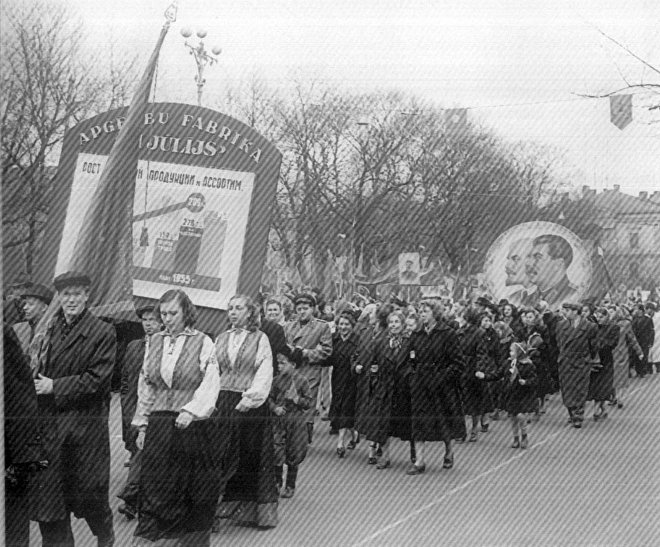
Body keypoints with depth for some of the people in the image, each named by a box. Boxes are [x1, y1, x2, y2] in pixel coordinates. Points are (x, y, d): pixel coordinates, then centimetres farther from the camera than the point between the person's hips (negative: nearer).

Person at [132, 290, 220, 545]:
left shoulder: (203, 342, -3)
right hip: (158, 426, 3)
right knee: (154, 486, 2)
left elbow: (210, 385, -8)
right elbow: (144, 386, 13)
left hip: (191, 425, -3)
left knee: (193, 491, 4)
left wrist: (190, 411, -22)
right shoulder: (154, 341, 10)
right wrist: (141, 426, 10)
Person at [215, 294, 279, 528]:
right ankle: (213, 510, 4)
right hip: (223, 403, 3)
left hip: (251, 404, -3)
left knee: (252, 456, 3)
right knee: (221, 455, -1)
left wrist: (250, 397, -16)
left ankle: (259, 510, 14)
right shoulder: (221, 339, 13)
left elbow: (265, 372, -6)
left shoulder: (260, 339, 1)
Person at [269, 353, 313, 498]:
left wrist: (296, 398, -19)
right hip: (278, 420, 2)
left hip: (296, 420, -2)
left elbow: (308, 403, -3)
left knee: (293, 455, 6)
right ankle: (277, 482, 17)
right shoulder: (277, 380, 3)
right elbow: (270, 398, 12)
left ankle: (290, 486, 19)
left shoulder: (301, 380, -6)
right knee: (276, 452, -2)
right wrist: (275, 408, -7)